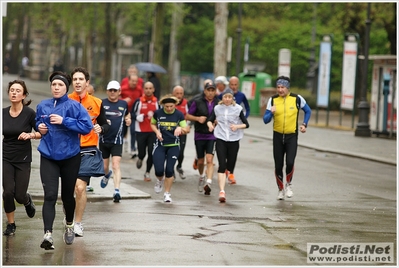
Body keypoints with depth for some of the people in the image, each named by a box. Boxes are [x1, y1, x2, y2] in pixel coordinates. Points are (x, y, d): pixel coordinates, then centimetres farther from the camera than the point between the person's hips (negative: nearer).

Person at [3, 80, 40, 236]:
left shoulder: (29, 113, -11)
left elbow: (42, 133, -8)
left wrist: (30, 135, -25)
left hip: (23, 160, -2)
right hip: (5, 158, 2)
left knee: (19, 195, -2)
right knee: (8, 192, -11)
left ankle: (27, 201, 37)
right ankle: (10, 225, 8)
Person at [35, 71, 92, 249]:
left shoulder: (74, 106, -9)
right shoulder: (42, 106, 5)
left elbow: (87, 126, -17)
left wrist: (64, 121, -22)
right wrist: (40, 127, 0)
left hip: (70, 156, -2)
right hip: (48, 156, 2)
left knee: (67, 195, 13)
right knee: (50, 195, -13)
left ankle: (69, 225, 40)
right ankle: (48, 234, -21)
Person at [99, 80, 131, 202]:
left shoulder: (123, 104, 5)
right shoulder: (102, 103, -2)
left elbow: (127, 114, 25)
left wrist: (128, 119, 3)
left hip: (117, 141, -1)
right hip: (104, 140, 1)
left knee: (116, 166, -15)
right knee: (104, 167, 13)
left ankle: (117, 191, -21)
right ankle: (106, 176, 49)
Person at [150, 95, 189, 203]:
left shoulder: (179, 115, -5)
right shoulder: (158, 113, -4)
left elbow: (186, 130, -2)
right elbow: (152, 124, 14)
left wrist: (180, 129, -25)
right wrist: (157, 131, -6)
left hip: (173, 146, 0)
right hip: (160, 145, 0)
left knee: (169, 170, -5)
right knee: (159, 170, -9)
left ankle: (167, 193, 11)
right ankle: (160, 180, 29)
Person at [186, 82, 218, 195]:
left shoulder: (219, 103, 2)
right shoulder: (197, 102, 0)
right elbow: (188, 116, 5)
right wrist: (197, 118, -13)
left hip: (212, 135, -1)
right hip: (199, 135, 1)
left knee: (209, 160, -16)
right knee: (200, 161, 12)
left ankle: (208, 183, -23)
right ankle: (201, 177, 42)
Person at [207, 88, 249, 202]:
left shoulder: (238, 109, 0)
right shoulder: (217, 108, 4)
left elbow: (246, 124, 3)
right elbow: (210, 120, 13)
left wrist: (237, 126, -17)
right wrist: (210, 125, -10)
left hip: (233, 140, 0)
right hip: (221, 139, 0)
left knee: (230, 165, 7)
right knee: (222, 165, -12)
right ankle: (222, 191, -18)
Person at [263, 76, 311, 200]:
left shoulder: (297, 99, -5)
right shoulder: (273, 100, -2)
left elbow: (308, 111, 13)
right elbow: (265, 120, -2)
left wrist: (304, 124, 1)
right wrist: (271, 112, -22)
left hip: (292, 136, -2)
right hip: (278, 136, 2)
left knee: (289, 162, -18)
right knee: (278, 165, 3)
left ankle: (288, 184, 9)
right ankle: (280, 189, 22)